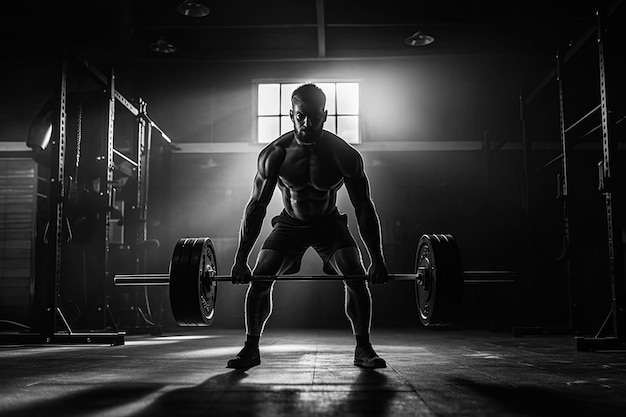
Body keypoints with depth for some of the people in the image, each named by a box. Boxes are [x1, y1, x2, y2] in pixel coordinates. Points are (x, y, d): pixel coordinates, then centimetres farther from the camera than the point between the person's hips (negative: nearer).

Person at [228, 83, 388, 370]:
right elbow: (256, 206, -16)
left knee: (356, 278, -17)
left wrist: (377, 259, -19)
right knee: (259, 279, -13)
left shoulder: (345, 154, -24)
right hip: (290, 223, 1)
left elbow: (364, 208, -16)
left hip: (329, 223, 0)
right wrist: (240, 260, -18)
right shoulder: (275, 154, -23)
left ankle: (363, 349, -3)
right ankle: (251, 349, 3)